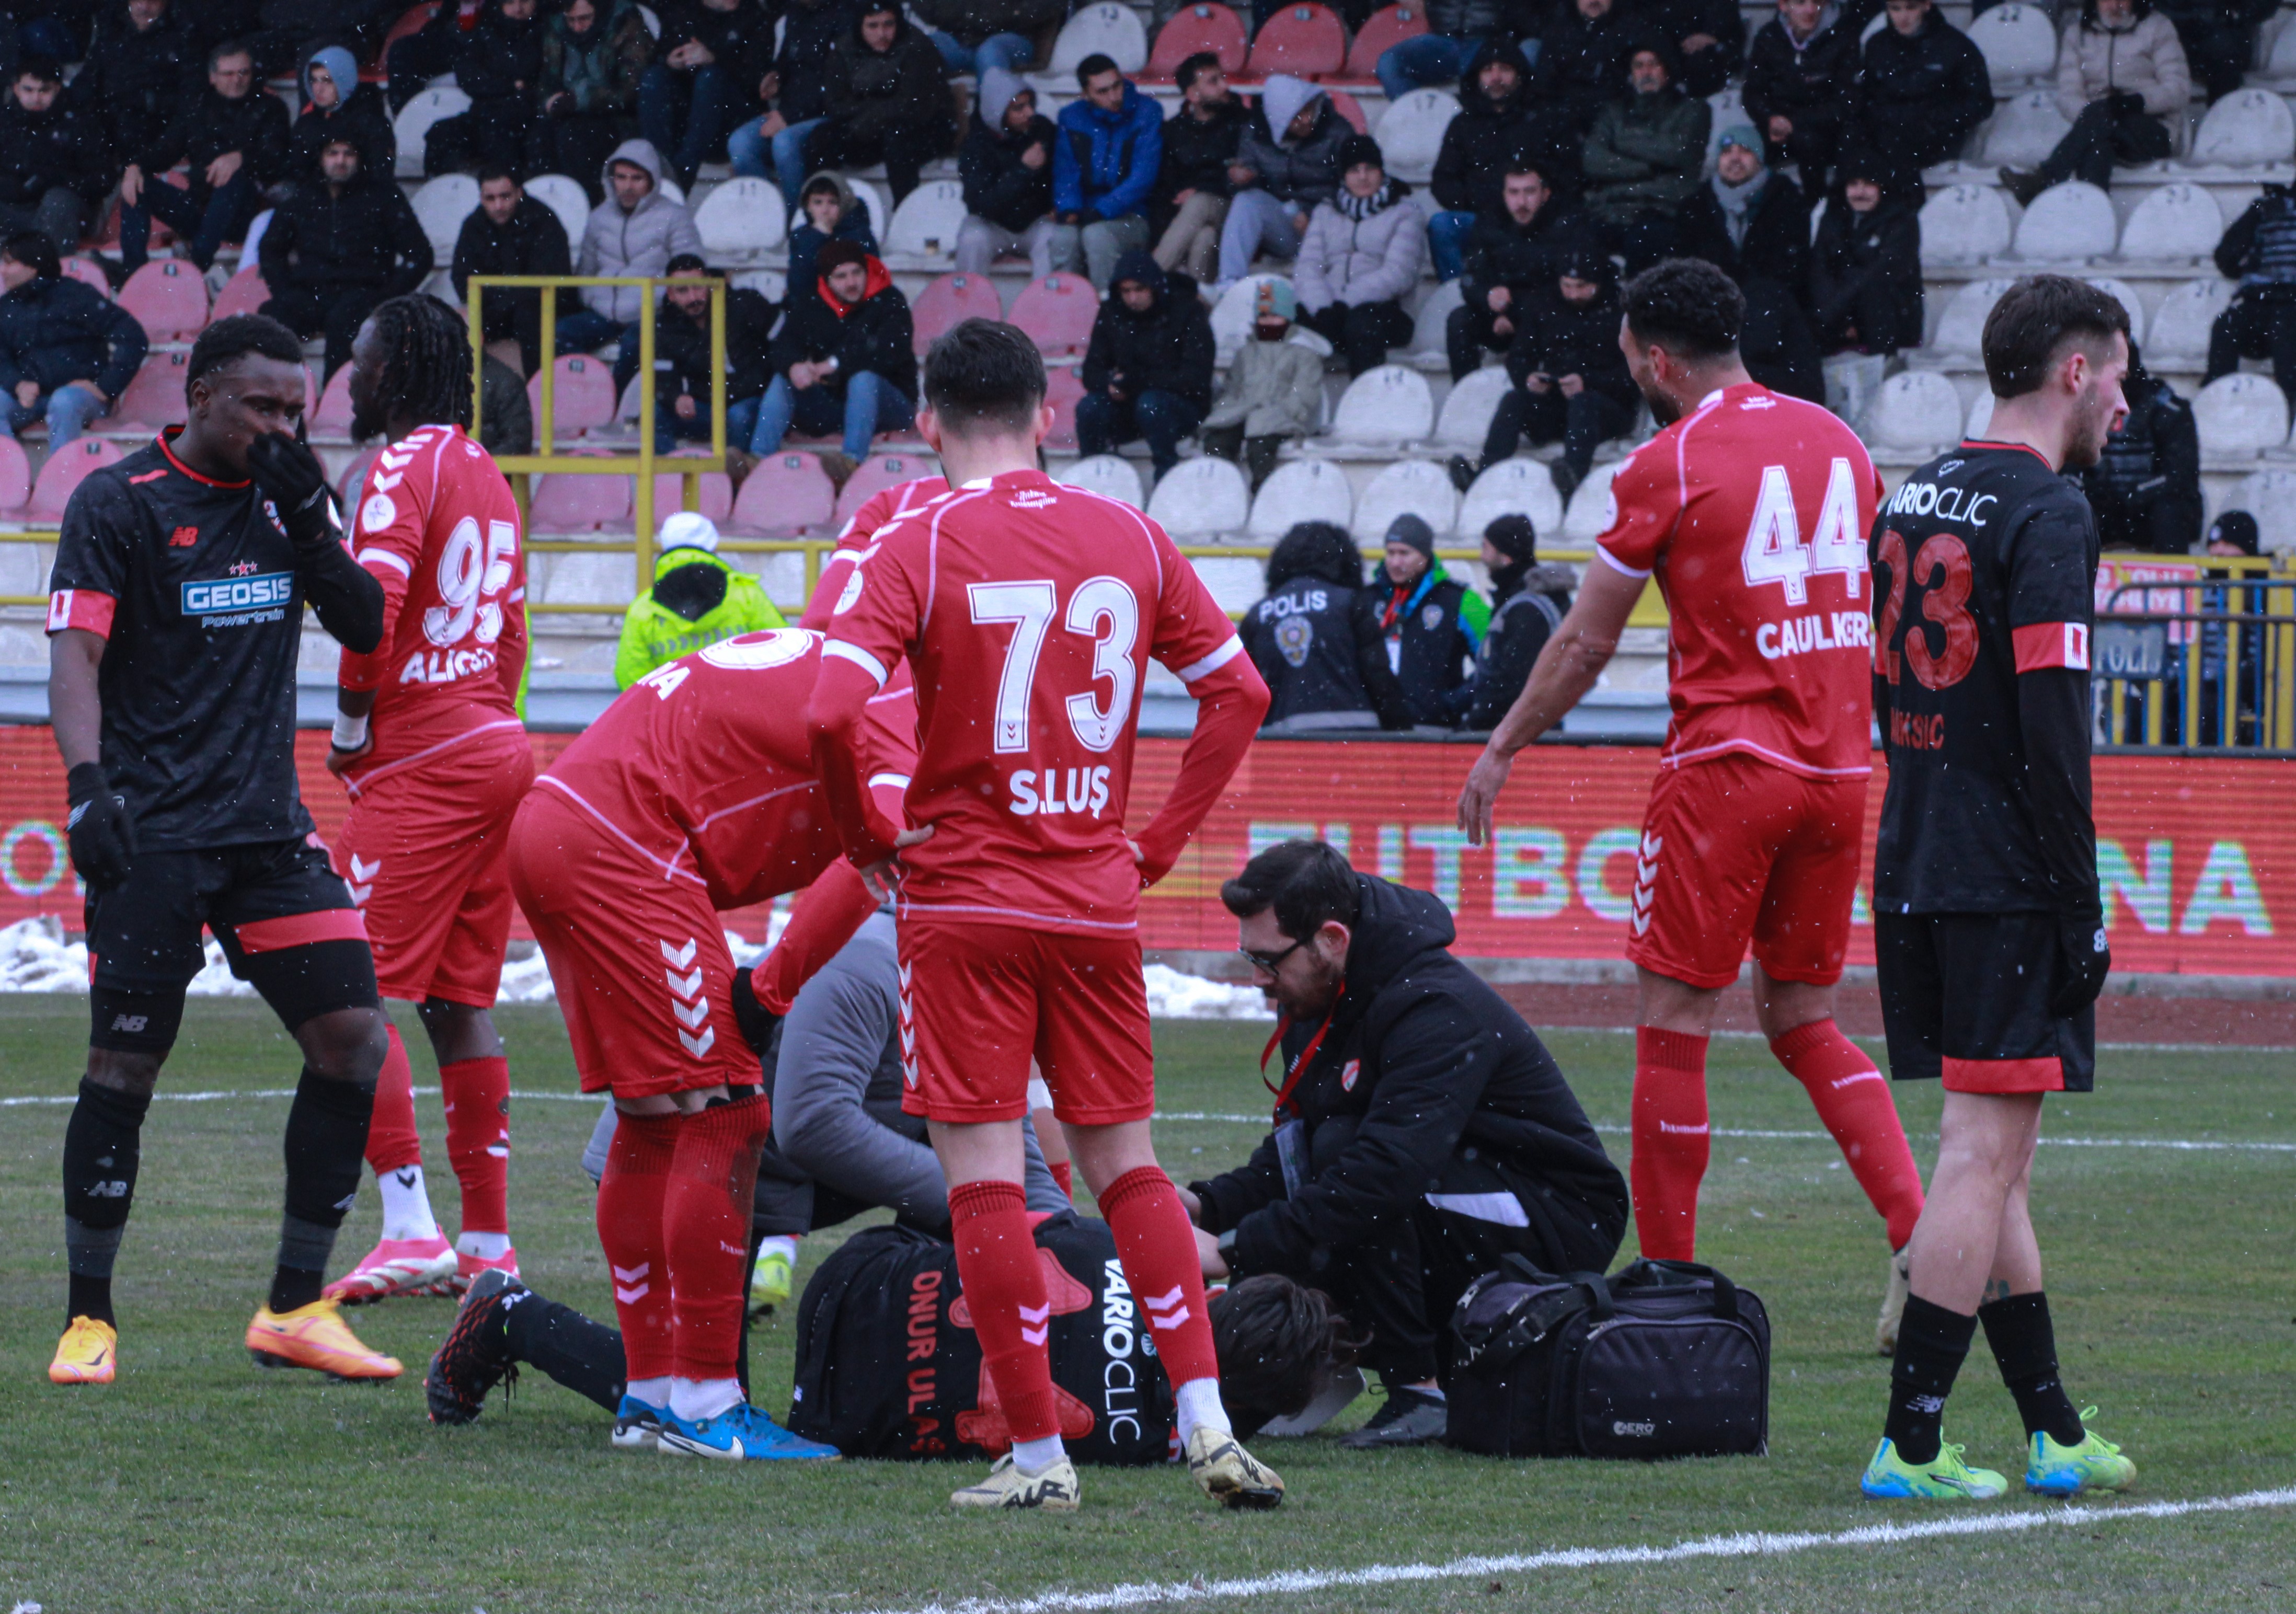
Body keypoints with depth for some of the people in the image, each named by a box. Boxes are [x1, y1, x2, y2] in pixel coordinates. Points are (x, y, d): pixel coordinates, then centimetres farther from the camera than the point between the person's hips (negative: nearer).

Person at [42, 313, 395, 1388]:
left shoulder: (285, 498, 12)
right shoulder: (117, 503, -4)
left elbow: (367, 630, 11)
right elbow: (75, 654, -10)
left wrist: (309, 524, -4)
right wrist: (87, 784, -24)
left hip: (269, 823, 5)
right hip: (153, 835, -5)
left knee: (351, 1035, -3)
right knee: (126, 1063, -6)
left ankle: (295, 1309, 6)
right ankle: (89, 1320, 6)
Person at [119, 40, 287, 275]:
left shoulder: (268, 108, 9)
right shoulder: (196, 106, 21)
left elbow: (275, 162, -8)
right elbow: (167, 148, 15)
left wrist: (241, 158, -30)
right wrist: (136, 166, -7)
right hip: (199, 207, 5)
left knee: (235, 178, -36)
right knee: (137, 185, -12)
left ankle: (198, 262, -44)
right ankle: (133, 270, -26)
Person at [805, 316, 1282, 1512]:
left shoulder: (916, 548, -8)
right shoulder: (1130, 538, 5)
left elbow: (832, 710, -19)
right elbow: (1238, 691, 10)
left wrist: (867, 841, -3)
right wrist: (1160, 840, 14)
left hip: (964, 897, -4)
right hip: (1098, 902, 4)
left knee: (984, 1175, 0)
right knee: (1124, 1163, 12)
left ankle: (1037, 1454, -1)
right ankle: (1207, 1425, 2)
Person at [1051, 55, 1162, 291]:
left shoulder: (1147, 114, -3)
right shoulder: (1072, 117, 9)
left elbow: (1143, 177, -10)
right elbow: (1066, 172, 8)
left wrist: (1101, 211, -21)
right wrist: (1069, 209, -13)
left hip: (1132, 216, -3)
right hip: (1086, 214, 3)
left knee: (1097, 233, -34)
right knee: (1062, 236, -30)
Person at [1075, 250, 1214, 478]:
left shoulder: (1187, 311, -10)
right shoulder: (1111, 313, 2)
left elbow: (1195, 378, -17)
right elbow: (1091, 373, 2)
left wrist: (1134, 380, -22)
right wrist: (1110, 384, -23)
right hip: (1127, 405, 3)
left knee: (1151, 403, -36)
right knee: (1089, 407, -26)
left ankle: (1167, 475, -23)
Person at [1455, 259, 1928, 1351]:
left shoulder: (1667, 467, -7)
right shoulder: (1837, 443, 10)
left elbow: (1586, 644, -1)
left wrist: (1503, 749, 11)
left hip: (1727, 760, -6)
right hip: (1839, 765, 6)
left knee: (1674, 1024, 2)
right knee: (1801, 1017, 14)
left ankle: (1667, 1277, 5)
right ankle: (1917, 1229, -3)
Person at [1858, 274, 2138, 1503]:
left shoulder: (1912, 504, 14)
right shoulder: (2046, 513, -12)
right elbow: (2051, 723, -17)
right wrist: (2082, 910, -14)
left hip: (1912, 877, 9)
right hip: (2008, 883, -9)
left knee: (1990, 1155, 13)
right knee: (1985, 1153, -6)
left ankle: (2053, 1432, 18)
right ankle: (1910, 1445, -8)